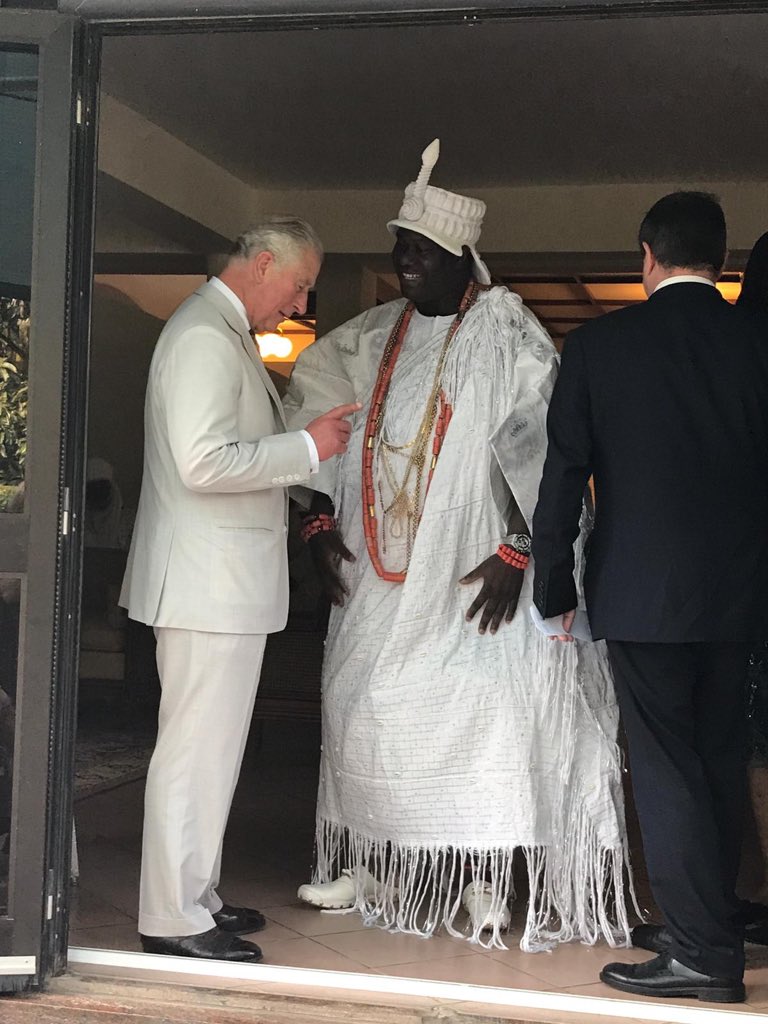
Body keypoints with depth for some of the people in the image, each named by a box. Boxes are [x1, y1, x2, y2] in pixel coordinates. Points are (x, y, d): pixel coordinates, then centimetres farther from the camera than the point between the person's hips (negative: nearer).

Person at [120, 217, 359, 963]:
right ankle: (173, 918, 3)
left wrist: (303, 447, 17)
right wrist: (306, 447, -18)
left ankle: (196, 896, 26)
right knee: (197, 747, -5)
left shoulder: (224, 332, 18)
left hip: (226, 578, 11)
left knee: (210, 745, 16)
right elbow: (203, 461, -26)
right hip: (208, 580, -11)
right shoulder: (206, 335, -16)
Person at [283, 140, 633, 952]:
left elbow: (544, 448, -14)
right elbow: (319, 416, 16)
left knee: (477, 708, -5)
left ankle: (480, 879, 4)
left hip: (468, 572, -6)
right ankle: (371, 860, 22)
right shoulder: (375, 337, 9)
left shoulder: (506, 335, -9)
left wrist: (517, 552, -19)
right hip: (381, 573, 6)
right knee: (367, 701, 9)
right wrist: (320, 521, 7)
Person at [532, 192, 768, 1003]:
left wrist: (556, 590, 4)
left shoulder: (599, 344, -5)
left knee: (666, 770, 3)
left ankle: (702, 951, 4)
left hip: (642, 592, -3)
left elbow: (561, 477, -4)